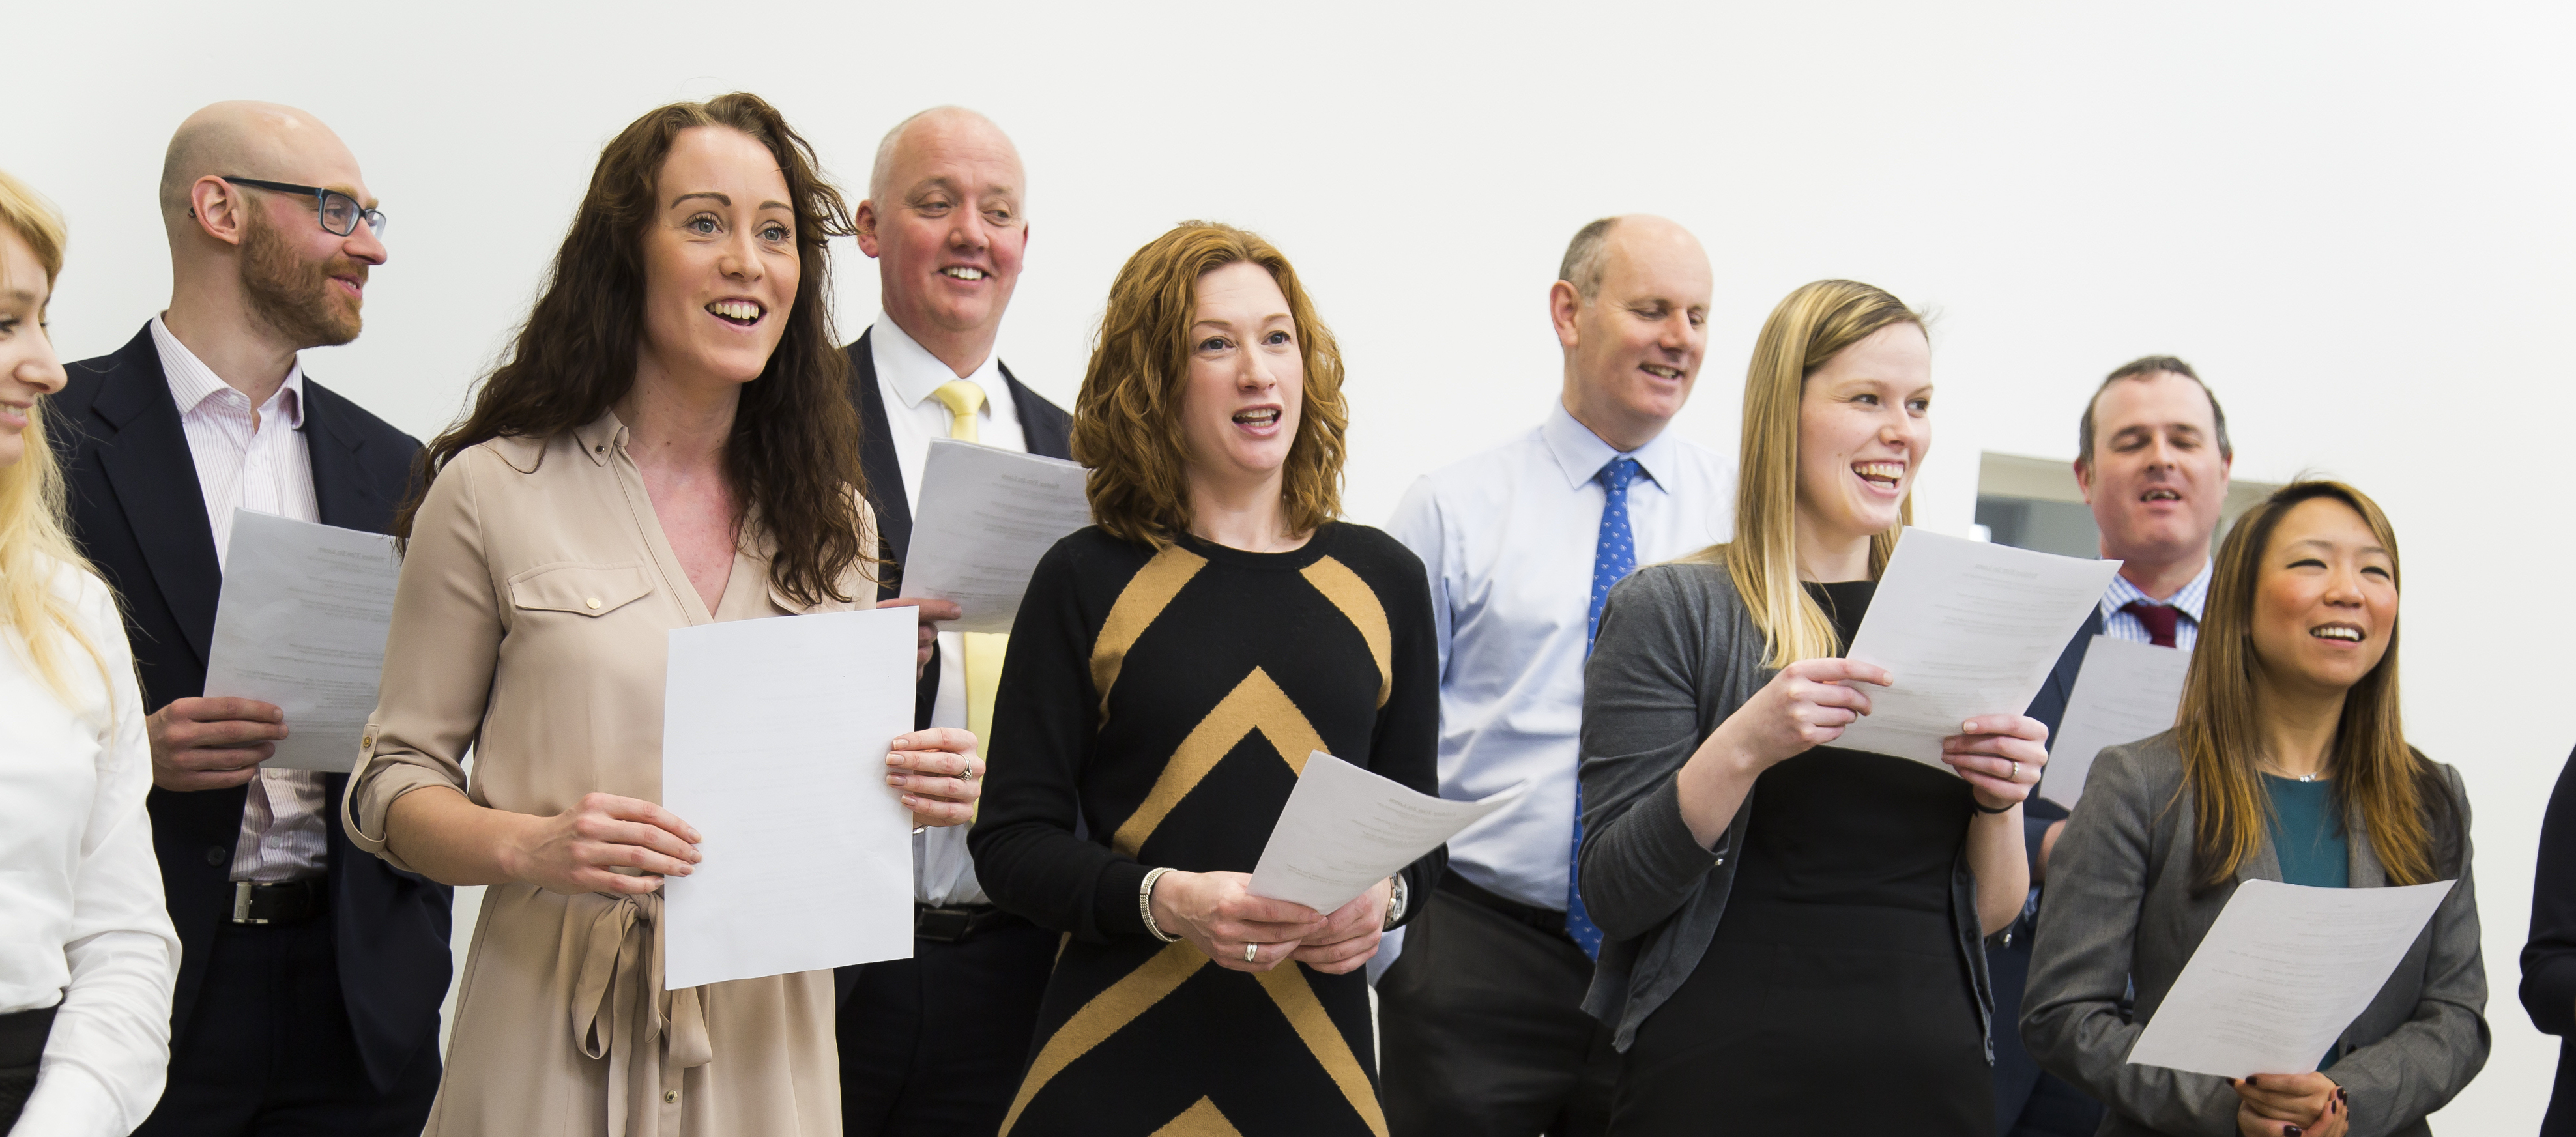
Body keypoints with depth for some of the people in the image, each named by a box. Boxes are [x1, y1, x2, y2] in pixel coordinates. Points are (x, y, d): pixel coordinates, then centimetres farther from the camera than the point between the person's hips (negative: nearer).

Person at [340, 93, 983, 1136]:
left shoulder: (831, 519, 9)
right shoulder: (493, 493, -4)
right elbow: (392, 784, -2)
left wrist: (908, 790, -7)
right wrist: (532, 847, -20)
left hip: (767, 1042, 4)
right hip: (559, 1034, -3)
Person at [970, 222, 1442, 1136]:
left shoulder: (1381, 580, 7)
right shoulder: (1088, 581, -1)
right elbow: (1013, 841, -2)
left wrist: (1382, 895, -8)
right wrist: (1167, 901, -18)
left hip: (1314, 1058, 2)